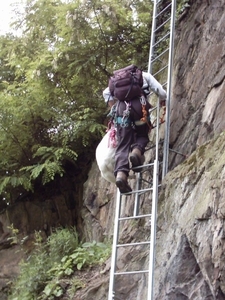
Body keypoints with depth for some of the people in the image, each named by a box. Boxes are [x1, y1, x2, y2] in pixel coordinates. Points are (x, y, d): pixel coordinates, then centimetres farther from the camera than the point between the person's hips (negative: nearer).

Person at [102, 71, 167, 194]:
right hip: (139, 104, -2)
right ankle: (137, 150, -12)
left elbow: (106, 92, 23)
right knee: (142, 134, 21)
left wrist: (114, 107, 29)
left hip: (122, 106, 2)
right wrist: (163, 100, 31)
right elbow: (159, 89, 13)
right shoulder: (144, 75, 27)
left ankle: (121, 173, -24)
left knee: (123, 144, -2)